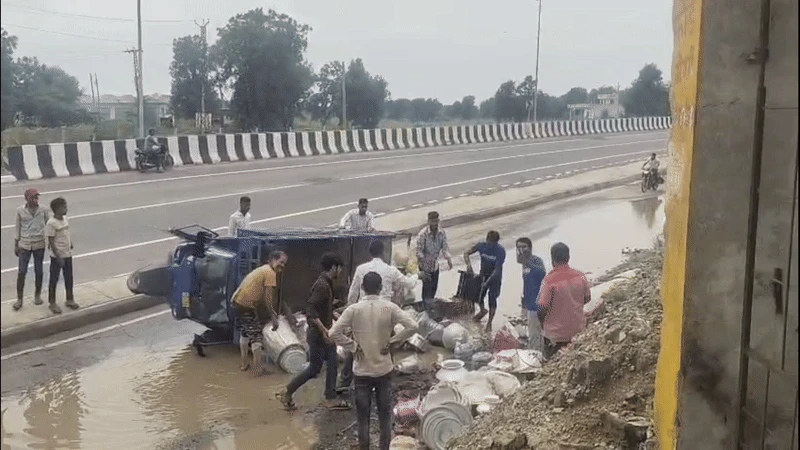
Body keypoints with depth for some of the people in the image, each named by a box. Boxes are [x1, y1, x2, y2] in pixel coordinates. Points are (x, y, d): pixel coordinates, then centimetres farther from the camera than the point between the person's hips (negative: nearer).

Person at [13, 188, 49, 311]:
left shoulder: (43, 210, -4)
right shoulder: (20, 210, -3)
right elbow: (18, 228, 4)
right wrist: (16, 245, 4)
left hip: (39, 245, 0)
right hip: (24, 245, 0)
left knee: (39, 271, 9)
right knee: (21, 272, 0)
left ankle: (37, 295, 26)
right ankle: (19, 299, 10)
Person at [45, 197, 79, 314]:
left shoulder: (65, 219, 3)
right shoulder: (51, 223, -19)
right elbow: (51, 242, -18)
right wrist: (58, 257, -18)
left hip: (68, 255, 7)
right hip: (57, 256, -7)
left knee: (69, 278, 15)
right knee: (54, 280, 6)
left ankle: (70, 300, 29)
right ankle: (52, 303, 17)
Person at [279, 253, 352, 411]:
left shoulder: (327, 284, 8)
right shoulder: (321, 285, -22)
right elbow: (310, 311, -28)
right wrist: (323, 330, -29)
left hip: (326, 332, 9)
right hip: (317, 334, -9)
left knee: (332, 364, 10)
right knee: (314, 368, 0)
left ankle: (330, 399, 17)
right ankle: (287, 393, 12)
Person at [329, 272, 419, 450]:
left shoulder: (353, 309, -10)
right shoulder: (390, 307, -7)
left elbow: (334, 333, -17)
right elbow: (412, 326, -15)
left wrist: (352, 346, -7)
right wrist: (392, 341, -6)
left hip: (362, 370, -1)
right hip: (384, 369, 1)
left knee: (363, 416, 9)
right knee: (385, 413, 13)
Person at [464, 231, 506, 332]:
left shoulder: (500, 251, -26)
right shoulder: (481, 245, -16)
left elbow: (497, 269, -27)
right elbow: (466, 253, -7)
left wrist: (487, 282, -32)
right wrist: (468, 265, -26)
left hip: (495, 276, -4)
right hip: (483, 274, 4)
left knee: (492, 298, -3)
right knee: (478, 295, 9)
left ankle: (489, 323, 12)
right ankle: (482, 311, 43)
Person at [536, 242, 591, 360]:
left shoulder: (549, 280, -25)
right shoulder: (580, 276, -11)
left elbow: (542, 308, -21)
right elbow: (587, 298, 4)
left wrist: (541, 321, -1)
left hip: (555, 333, -4)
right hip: (577, 330, 4)